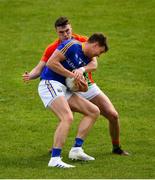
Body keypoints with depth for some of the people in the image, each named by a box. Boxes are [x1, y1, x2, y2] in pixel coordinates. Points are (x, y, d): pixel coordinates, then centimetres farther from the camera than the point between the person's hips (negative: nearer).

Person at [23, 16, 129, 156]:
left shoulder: (83, 41, -10)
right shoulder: (52, 49, -11)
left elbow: (94, 64, -18)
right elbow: (40, 68, -14)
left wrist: (82, 69, -39)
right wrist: (30, 76, -37)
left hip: (88, 86, 2)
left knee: (113, 115, -2)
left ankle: (116, 148, 21)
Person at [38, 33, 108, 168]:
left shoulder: (86, 60, 18)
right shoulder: (72, 45, -9)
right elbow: (51, 63, -17)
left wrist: (82, 84, -4)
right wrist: (72, 75, -14)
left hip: (63, 89, 9)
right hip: (49, 84, -9)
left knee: (94, 111, 7)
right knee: (68, 118, -27)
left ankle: (77, 149, 5)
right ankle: (55, 159, -29)